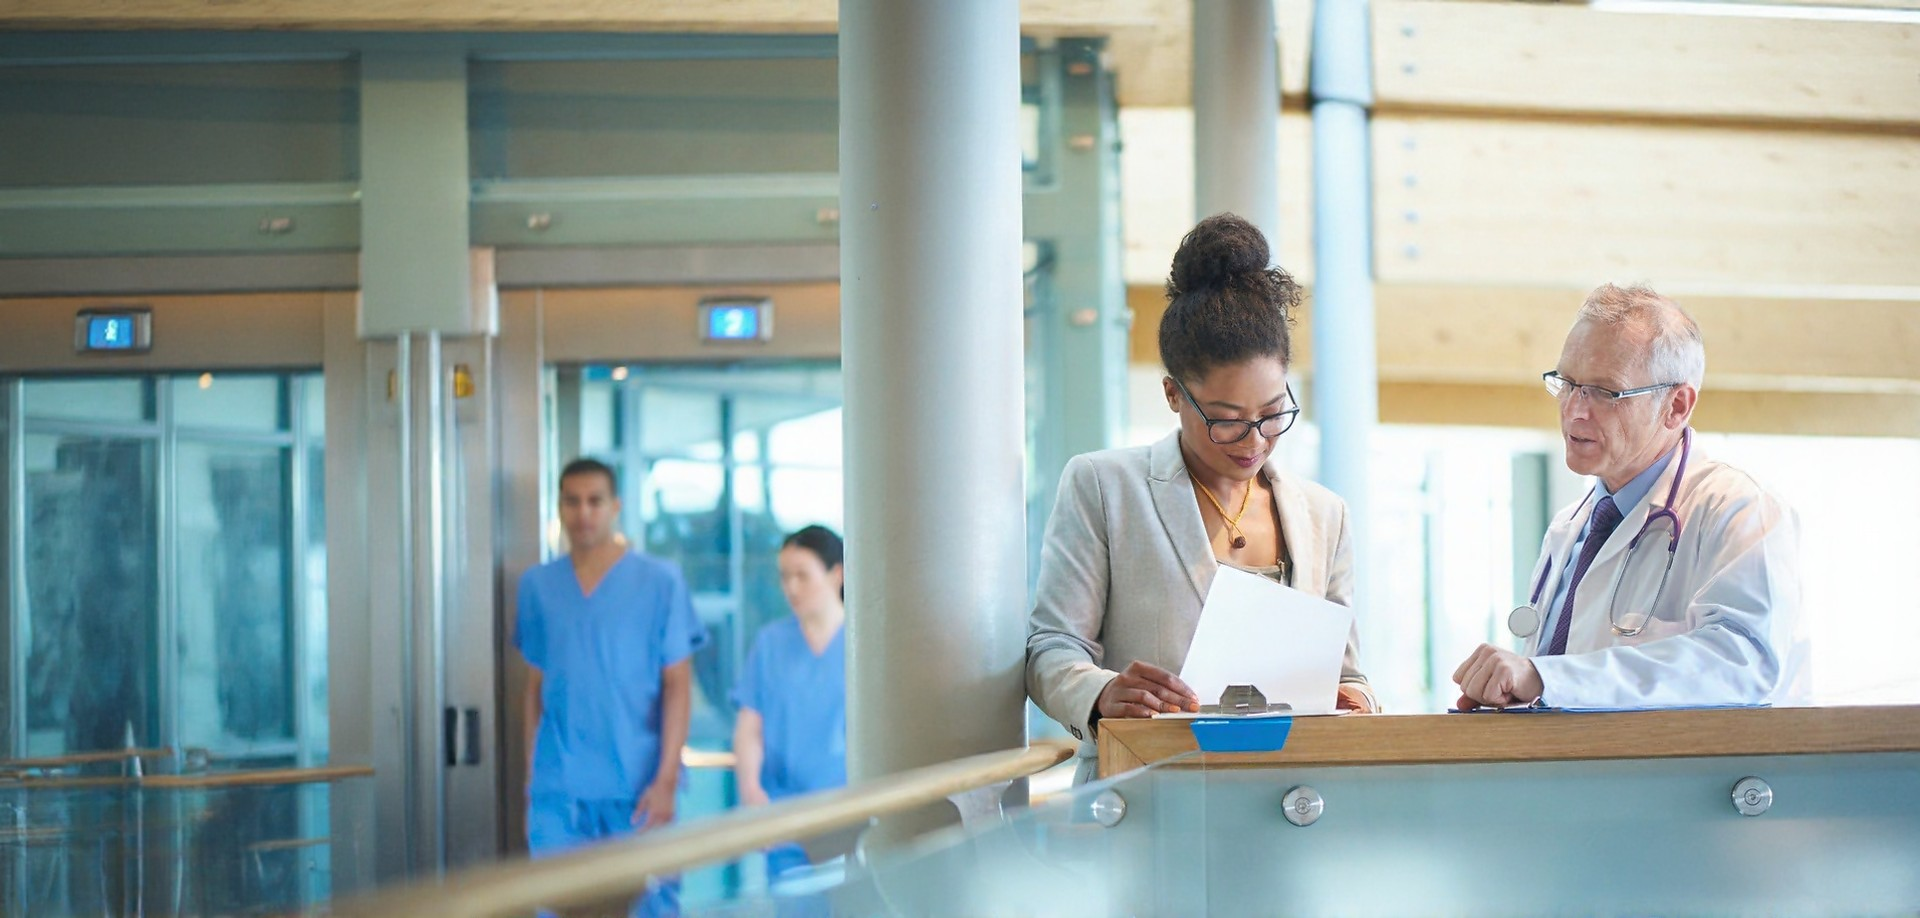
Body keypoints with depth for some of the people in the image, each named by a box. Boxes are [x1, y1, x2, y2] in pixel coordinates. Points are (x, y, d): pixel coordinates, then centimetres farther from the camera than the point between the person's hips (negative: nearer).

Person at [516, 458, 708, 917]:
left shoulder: (661, 582, 0)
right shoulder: (538, 586, 10)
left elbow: (677, 687, -3)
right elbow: (537, 684, 15)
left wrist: (666, 780, -11)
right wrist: (531, 775, 11)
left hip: (637, 788, -2)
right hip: (559, 790, 2)